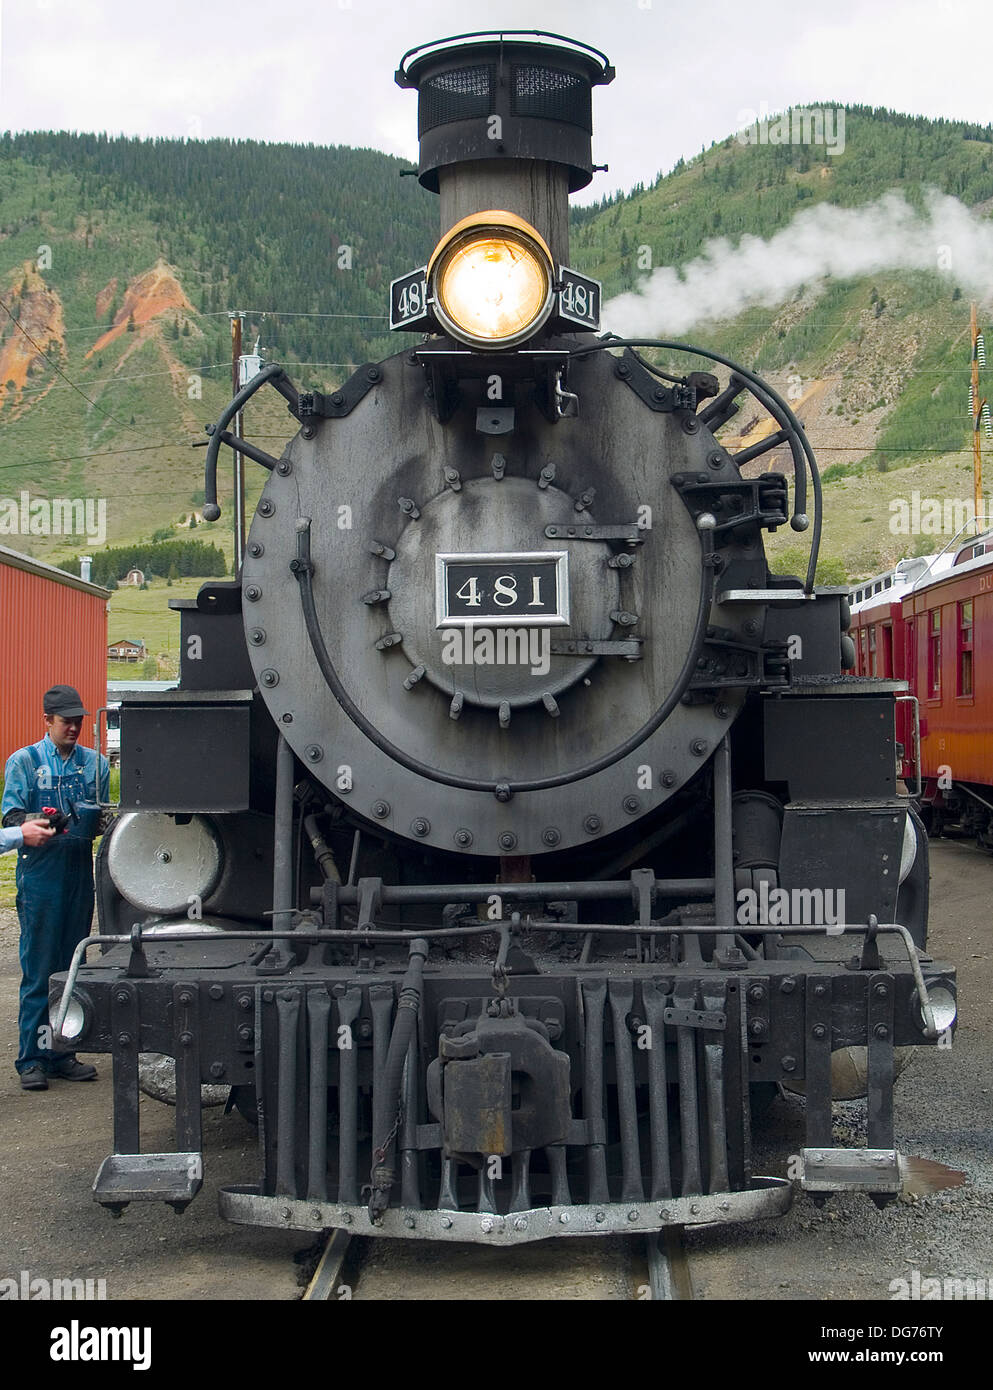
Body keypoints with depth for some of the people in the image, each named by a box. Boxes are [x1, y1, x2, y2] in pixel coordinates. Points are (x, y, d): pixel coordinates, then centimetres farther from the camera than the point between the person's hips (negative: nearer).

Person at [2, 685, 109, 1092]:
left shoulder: (95, 763, 15)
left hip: (81, 874, 4)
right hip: (40, 876, -4)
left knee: (71, 968, 8)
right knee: (38, 971, -4)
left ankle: (61, 1054, 16)